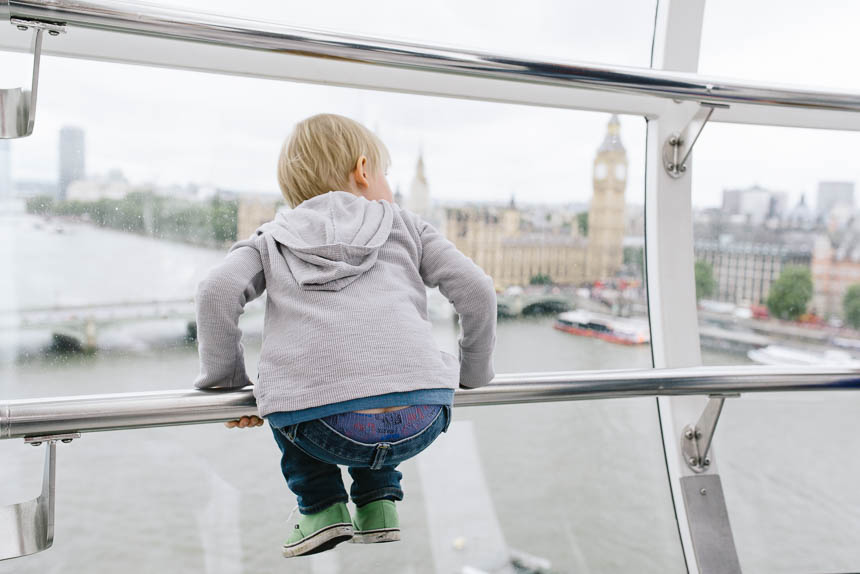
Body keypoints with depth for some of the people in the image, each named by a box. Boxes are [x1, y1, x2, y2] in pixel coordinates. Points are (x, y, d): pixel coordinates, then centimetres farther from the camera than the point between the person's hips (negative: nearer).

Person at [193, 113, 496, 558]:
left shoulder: (275, 237, 22)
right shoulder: (405, 223, 23)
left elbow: (217, 292, 6)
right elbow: (475, 291, 15)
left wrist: (227, 379, 19)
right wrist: (472, 373, 28)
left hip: (328, 429, -1)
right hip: (421, 422, 2)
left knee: (288, 389, 33)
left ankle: (321, 507, 23)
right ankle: (377, 505, 25)